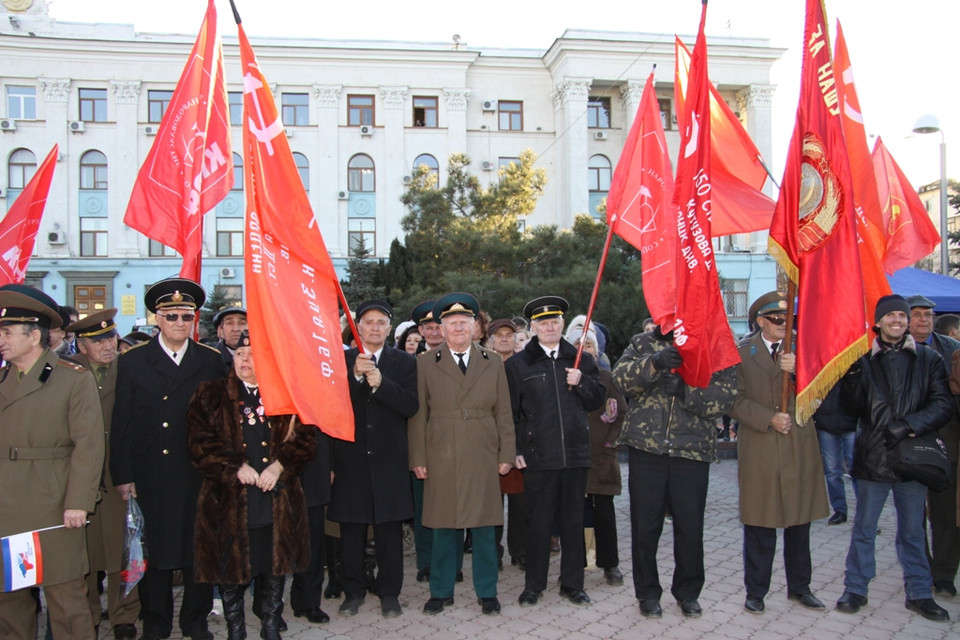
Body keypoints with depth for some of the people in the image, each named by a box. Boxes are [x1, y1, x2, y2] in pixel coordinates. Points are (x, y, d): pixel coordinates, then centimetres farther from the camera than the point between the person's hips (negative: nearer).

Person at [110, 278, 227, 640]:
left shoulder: (211, 362, 5)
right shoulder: (132, 362, 3)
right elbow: (121, 425, 1)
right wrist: (123, 475, -3)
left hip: (198, 475, 1)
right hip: (150, 476, 0)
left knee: (198, 549, 9)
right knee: (153, 550, 8)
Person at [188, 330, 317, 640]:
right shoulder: (211, 394, 4)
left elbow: (305, 436, 2)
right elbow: (199, 441, -5)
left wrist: (279, 465, -12)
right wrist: (236, 466, -14)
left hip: (277, 499, 1)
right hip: (230, 499, -1)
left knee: (275, 565, 10)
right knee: (231, 566, 7)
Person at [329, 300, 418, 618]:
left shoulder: (405, 362, 5)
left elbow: (410, 406, -7)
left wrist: (380, 383, -19)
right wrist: (355, 375, -20)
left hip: (388, 459, 0)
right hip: (350, 457, 1)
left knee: (390, 529, 5)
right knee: (351, 529, 9)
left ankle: (389, 592, 19)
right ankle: (353, 590, 24)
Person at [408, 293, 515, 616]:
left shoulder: (493, 363, 10)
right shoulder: (425, 363, 4)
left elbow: (503, 412, 8)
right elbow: (418, 414, 2)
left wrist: (506, 454, 2)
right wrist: (418, 458, -3)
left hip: (483, 459, 1)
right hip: (441, 459, -1)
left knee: (484, 526, 7)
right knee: (443, 527, 7)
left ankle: (487, 592, 21)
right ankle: (441, 591, 23)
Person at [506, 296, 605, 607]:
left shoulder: (582, 360, 10)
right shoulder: (518, 364, 2)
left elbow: (598, 399, 11)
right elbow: (510, 410, 1)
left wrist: (581, 382, -7)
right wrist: (515, 450, -4)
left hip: (575, 453, 3)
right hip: (537, 455, -2)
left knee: (574, 520, 11)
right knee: (538, 521, 6)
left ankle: (572, 583, 25)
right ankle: (534, 584, 21)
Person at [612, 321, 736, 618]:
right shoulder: (643, 343, 7)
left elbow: (725, 396, -7)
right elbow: (622, 376, -9)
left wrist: (685, 389, -22)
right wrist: (654, 363, -26)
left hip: (693, 449, 0)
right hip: (646, 448, 0)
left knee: (690, 526, 9)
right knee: (645, 524, 8)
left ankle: (688, 592, 31)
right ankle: (648, 592, 27)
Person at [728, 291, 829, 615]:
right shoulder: (742, 352, 2)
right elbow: (735, 400, -3)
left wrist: (798, 369, -18)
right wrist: (768, 418, -13)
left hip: (800, 446, 3)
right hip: (758, 448, -2)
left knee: (799, 520, 11)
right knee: (759, 523, 3)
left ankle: (799, 586, 28)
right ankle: (755, 590, 16)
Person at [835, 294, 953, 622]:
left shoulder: (928, 359, 3)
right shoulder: (864, 360, 0)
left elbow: (943, 405, -3)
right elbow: (856, 408, -4)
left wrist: (909, 425, -16)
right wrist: (852, 376, -21)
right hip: (873, 457, -1)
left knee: (913, 530, 14)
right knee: (864, 528, 10)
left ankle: (919, 593, 27)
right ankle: (855, 590, 20)